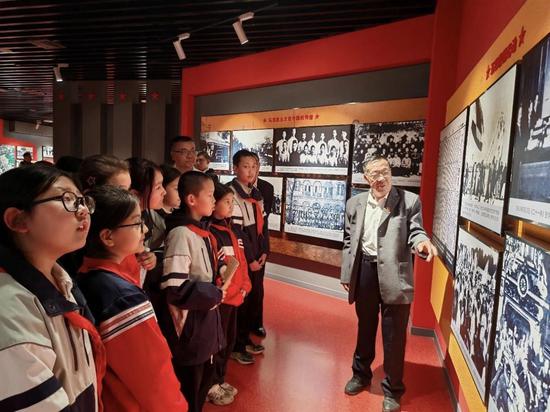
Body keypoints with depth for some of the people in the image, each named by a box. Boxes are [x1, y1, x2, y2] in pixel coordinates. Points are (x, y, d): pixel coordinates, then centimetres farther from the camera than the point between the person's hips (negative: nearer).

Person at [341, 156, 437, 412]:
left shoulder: (409, 201, -5)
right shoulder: (355, 203, 5)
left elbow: (415, 232, -8)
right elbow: (348, 241, 9)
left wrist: (422, 243, -33)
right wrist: (346, 274, 9)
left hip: (394, 274, -3)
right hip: (364, 271, 4)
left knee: (394, 335, 7)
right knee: (365, 327, 20)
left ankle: (392, 389, 27)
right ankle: (361, 374, 42)